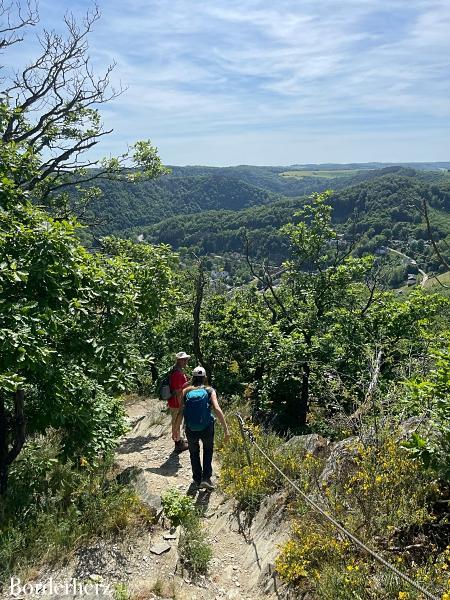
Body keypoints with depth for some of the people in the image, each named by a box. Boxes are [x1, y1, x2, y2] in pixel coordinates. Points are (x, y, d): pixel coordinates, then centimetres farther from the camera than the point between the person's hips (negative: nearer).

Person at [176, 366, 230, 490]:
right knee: (208, 451, 26)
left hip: (190, 429, 1)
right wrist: (226, 429, -15)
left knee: (194, 453, 27)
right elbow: (217, 409, -13)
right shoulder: (210, 391, 1)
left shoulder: (186, 391, 5)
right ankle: (206, 478, 14)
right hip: (207, 428, -1)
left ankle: (197, 480, 33)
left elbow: (180, 412, -1)